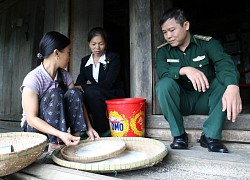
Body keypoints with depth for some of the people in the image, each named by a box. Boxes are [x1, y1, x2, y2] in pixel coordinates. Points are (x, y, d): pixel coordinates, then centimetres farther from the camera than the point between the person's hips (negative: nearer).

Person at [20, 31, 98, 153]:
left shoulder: (64, 75, -3)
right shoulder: (33, 79, -22)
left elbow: (78, 100, -4)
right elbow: (31, 118, -24)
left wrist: (89, 127, -14)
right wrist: (60, 134, -35)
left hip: (58, 124, 5)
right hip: (35, 127, -5)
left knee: (74, 93, -19)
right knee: (55, 94, -30)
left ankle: (77, 138, -15)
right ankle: (54, 144, -24)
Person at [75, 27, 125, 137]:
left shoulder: (113, 58, -3)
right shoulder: (85, 61, 12)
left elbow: (108, 83, -16)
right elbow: (79, 83, 2)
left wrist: (84, 87, -23)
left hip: (114, 98, -4)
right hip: (94, 100, 4)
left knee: (91, 91, -32)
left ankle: (105, 131, -18)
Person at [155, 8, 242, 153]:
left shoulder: (207, 43, -7)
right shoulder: (163, 51, -2)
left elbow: (224, 63, -25)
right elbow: (161, 71, -22)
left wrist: (233, 87, -46)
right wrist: (186, 69, -41)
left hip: (206, 100, 0)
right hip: (182, 101, 0)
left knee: (225, 80, -26)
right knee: (164, 84, -28)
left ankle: (211, 136, -20)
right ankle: (179, 135, -16)